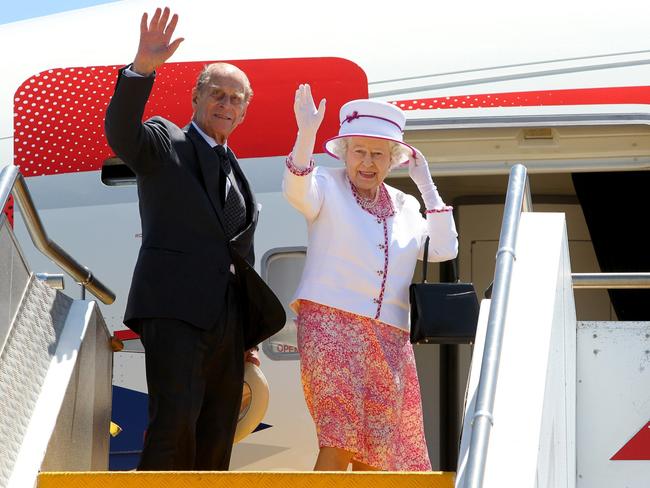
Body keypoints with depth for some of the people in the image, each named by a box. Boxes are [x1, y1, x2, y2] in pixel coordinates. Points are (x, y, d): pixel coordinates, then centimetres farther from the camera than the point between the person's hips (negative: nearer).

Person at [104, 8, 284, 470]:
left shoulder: (236, 172, 23)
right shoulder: (163, 142, 6)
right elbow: (121, 132, -18)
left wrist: (249, 336, 21)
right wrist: (142, 69, -33)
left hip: (225, 318, 7)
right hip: (174, 307, -6)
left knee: (216, 440, 2)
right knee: (176, 419, -21)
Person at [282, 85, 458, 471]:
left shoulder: (404, 206, 17)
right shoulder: (328, 186, 4)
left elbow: (444, 250, 7)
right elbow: (297, 191, -18)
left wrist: (427, 185, 7)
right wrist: (307, 134, -34)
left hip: (389, 340, 5)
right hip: (331, 326, -5)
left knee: (376, 448, 4)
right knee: (339, 443, -17)